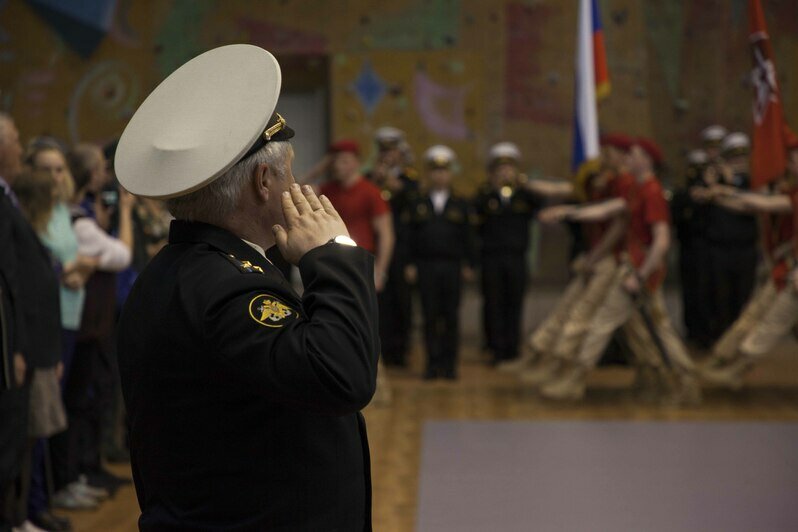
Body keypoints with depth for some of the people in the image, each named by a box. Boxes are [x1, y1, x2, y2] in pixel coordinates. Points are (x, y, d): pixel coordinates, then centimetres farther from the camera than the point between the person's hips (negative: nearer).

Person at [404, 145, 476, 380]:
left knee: (451, 317, 1)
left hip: (452, 266, 0)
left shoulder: (460, 205, 8)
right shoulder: (418, 205, 9)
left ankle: (450, 363, 8)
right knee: (430, 316, 0)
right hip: (426, 267, 0)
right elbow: (411, 237, 6)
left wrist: (469, 265, 0)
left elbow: (468, 238, 6)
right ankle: (433, 363, 6)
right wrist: (410, 265, -1)